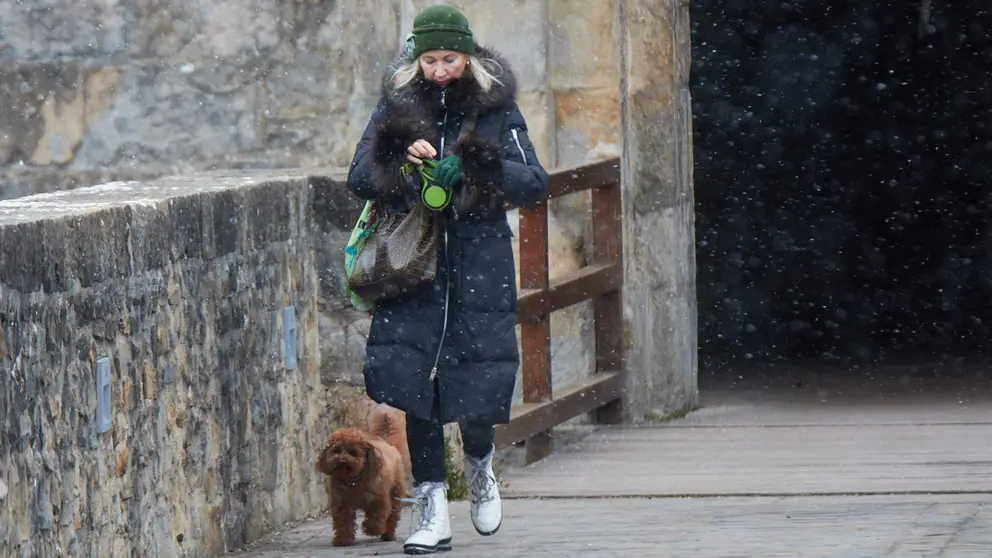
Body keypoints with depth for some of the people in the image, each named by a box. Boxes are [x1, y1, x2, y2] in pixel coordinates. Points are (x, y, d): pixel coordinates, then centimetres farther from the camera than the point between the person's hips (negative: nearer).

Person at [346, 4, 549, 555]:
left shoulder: (496, 106, 1)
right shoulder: (398, 105, 4)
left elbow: (535, 183, -4)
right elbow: (358, 178, 1)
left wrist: (474, 167, -20)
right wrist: (403, 161, -19)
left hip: (480, 260, -1)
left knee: (479, 380, -4)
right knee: (412, 374, -6)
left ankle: (479, 465, 31)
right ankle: (433, 512, 2)